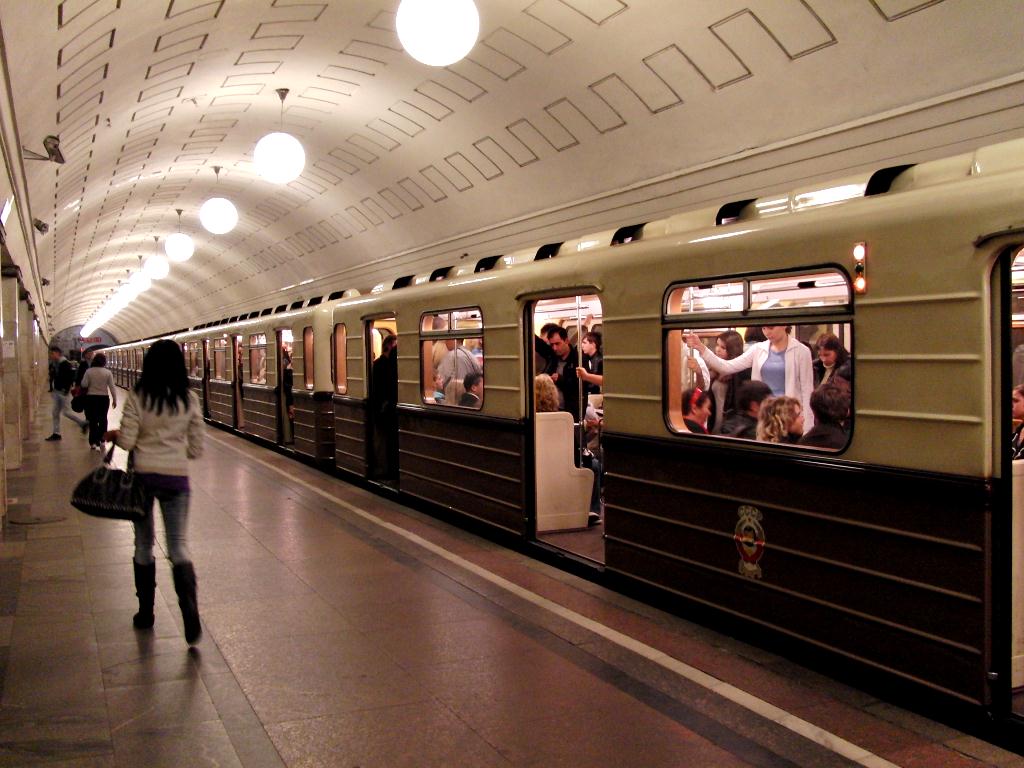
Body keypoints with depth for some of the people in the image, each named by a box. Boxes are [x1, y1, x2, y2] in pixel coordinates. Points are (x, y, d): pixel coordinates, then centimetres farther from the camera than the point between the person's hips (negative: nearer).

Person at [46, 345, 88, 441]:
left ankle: (84, 423, 10)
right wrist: (53, 390, 16)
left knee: (66, 411, -6)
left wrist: (66, 390, -22)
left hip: (63, 392, -9)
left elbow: (71, 377, -21)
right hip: (57, 392, 9)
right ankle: (56, 434, 14)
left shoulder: (65, 364, -16)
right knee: (55, 413, 9)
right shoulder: (55, 364, 11)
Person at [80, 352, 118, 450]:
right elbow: (112, 387, -6)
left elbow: (84, 385, -9)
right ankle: (101, 440, 16)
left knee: (92, 420, 5)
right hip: (104, 398, 0)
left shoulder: (89, 371, -7)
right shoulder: (107, 372, -7)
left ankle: (94, 442, 0)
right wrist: (114, 399, 1)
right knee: (103, 419, 14)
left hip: (91, 398, 0)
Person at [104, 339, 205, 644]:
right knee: (179, 547, 5)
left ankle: (145, 613, 25)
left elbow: (127, 442, -9)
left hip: (143, 476, 0)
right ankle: (190, 615, -12)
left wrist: (113, 435, 12)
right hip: (177, 478, 1)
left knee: (143, 546, 16)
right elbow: (196, 449, 1)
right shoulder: (190, 399, -3)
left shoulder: (138, 397, -9)